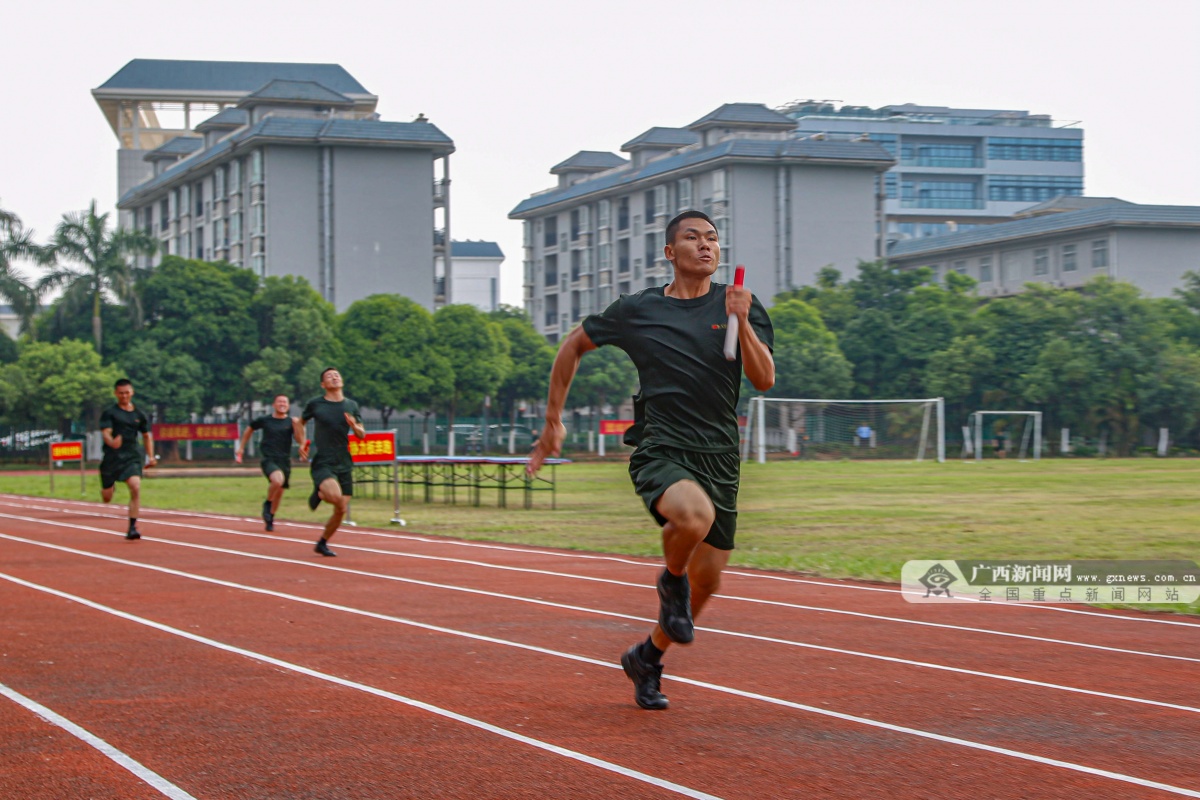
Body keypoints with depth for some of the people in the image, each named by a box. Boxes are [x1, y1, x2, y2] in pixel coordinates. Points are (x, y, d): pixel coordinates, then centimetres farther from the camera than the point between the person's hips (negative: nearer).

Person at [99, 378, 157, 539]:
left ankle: (132, 527, -18)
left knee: (136, 487, -23)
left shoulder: (139, 414, 9)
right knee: (106, 498, 7)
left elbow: (147, 435, 21)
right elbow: (106, 433, -14)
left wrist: (150, 456, 11)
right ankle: (110, 486, 47)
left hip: (132, 457, 1)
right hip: (112, 458, -1)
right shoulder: (109, 413, -1)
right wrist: (112, 442, -36)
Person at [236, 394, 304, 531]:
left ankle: (270, 519, 31)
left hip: (285, 461, 3)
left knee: (279, 492, 7)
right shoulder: (264, 420, 3)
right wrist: (241, 447, 20)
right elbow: (249, 429, 21)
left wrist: (297, 426, -20)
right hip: (269, 459, -3)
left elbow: (300, 440, -6)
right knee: (278, 480, -32)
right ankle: (267, 503, -4)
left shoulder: (291, 422, 5)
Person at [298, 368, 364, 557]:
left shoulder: (351, 405, 9)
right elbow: (300, 423, 18)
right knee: (335, 495, -30)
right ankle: (319, 493, 6)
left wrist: (355, 427, -10)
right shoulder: (314, 404, 0)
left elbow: (362, 434, 11)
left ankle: (322, 543, 23)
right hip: (322, 462, -4)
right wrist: (302, 443, 5)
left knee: (341, 509, 2)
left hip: (344, 465, 4)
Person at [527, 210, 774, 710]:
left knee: (707, 581, 6)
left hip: (719, 458, 3)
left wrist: (742, 322, -20)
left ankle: (647, 657, 32)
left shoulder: (740, 307, 5)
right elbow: (573, 346, 19)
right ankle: (671, 579, -2)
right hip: (659, 451, -3)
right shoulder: (636, 311, 3)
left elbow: (764, 380, -6)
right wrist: (553, 421, 18)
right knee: (694, 515, -36)